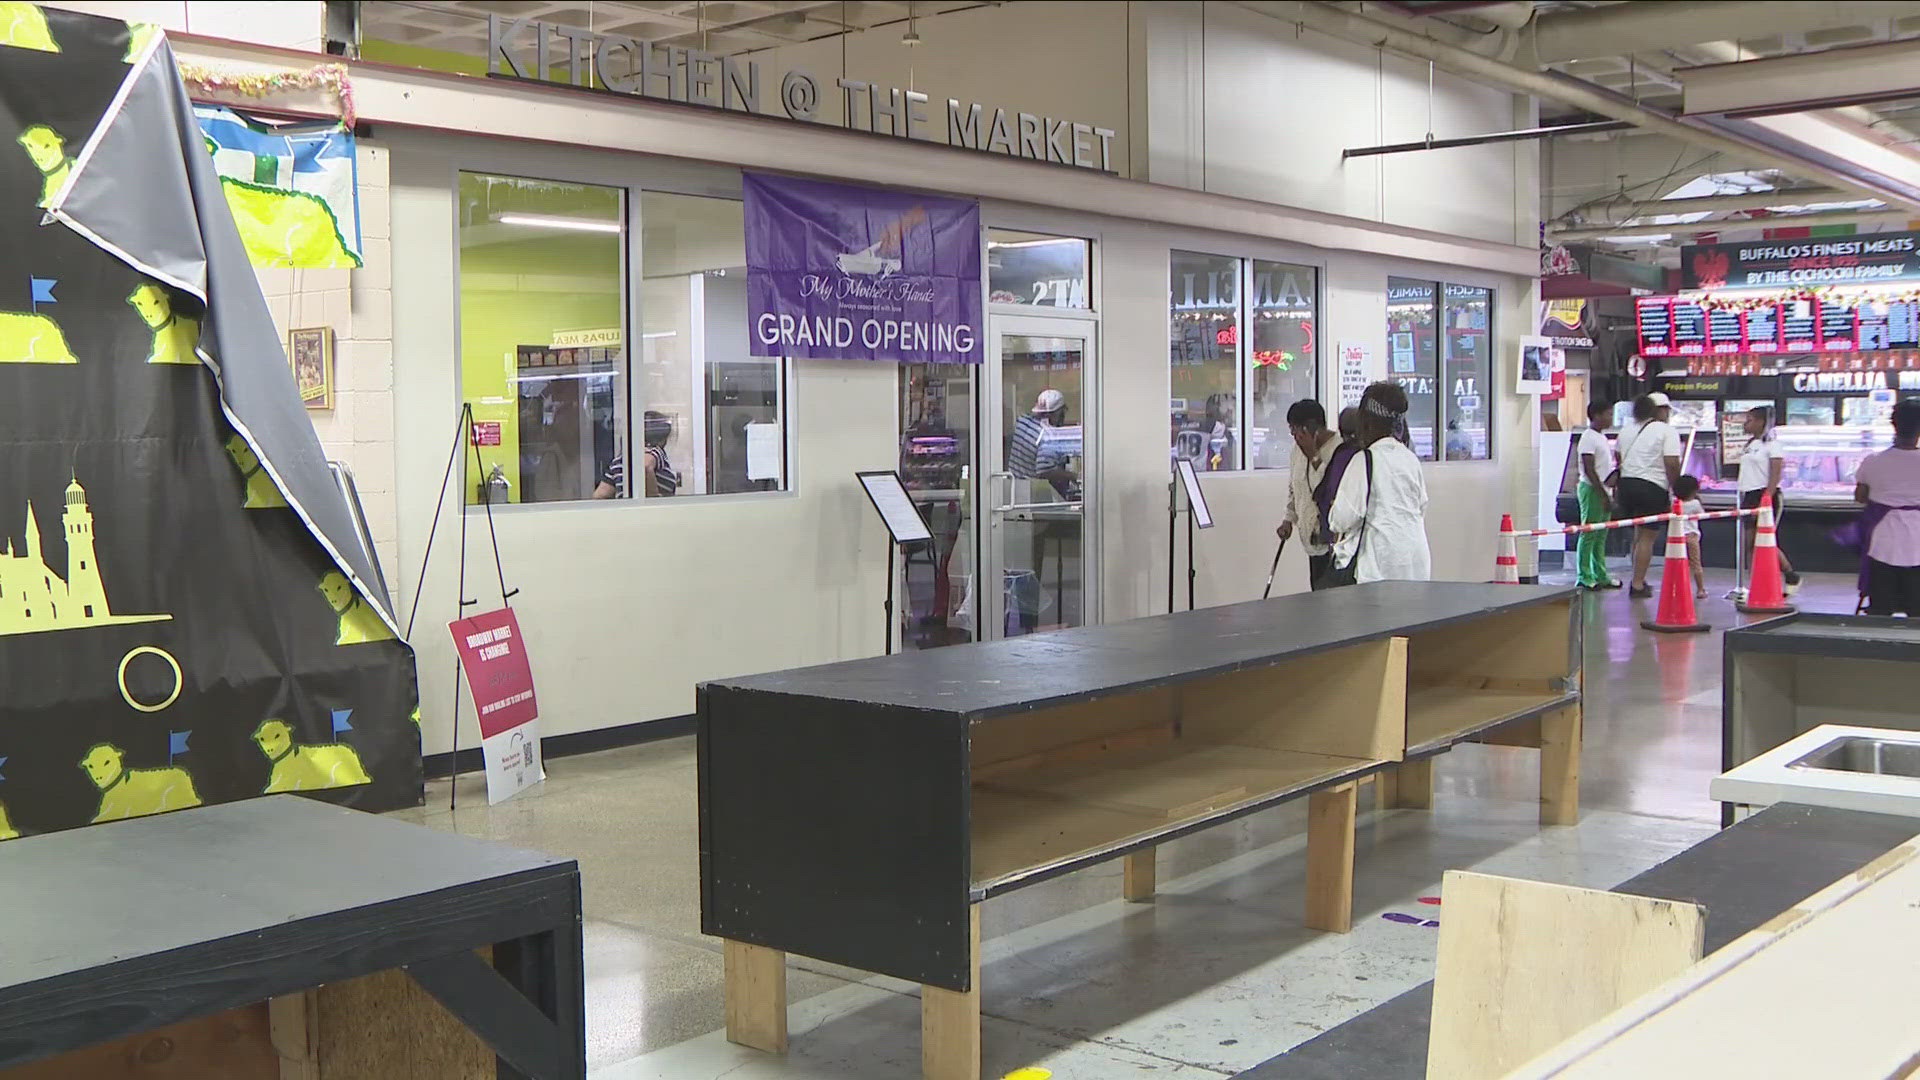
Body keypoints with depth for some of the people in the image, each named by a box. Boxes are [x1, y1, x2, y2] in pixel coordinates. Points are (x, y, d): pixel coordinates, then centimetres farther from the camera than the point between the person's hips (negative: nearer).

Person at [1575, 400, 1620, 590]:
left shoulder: (1602, 437, 16)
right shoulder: (1588, 438, -13)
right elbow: (1589, 470, -18)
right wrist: (1603, 495, -20)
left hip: (1601, 490, 9)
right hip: (1591, 489, -9)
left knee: (1601, 535, 11)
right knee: (1588, 534, -7)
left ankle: (1600, 576, 16)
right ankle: (1584, 577, -4)